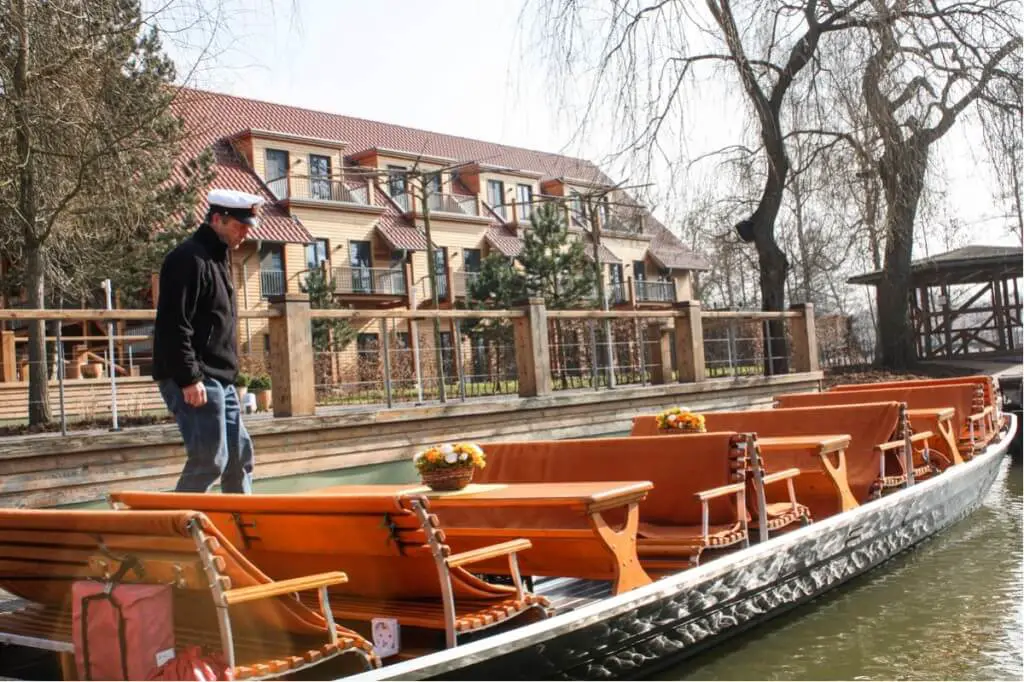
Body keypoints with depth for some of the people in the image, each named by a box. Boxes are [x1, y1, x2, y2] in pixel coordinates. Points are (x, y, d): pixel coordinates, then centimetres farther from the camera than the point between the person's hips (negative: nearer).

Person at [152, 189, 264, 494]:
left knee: (241, 456, 12)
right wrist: (189, 379, -23)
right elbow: (174, 325, -20)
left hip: (220, 380, 10)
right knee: (209, 460, -9)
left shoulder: (216, 259, 19)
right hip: (197, 381, -10)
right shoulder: (188, 259, -13)